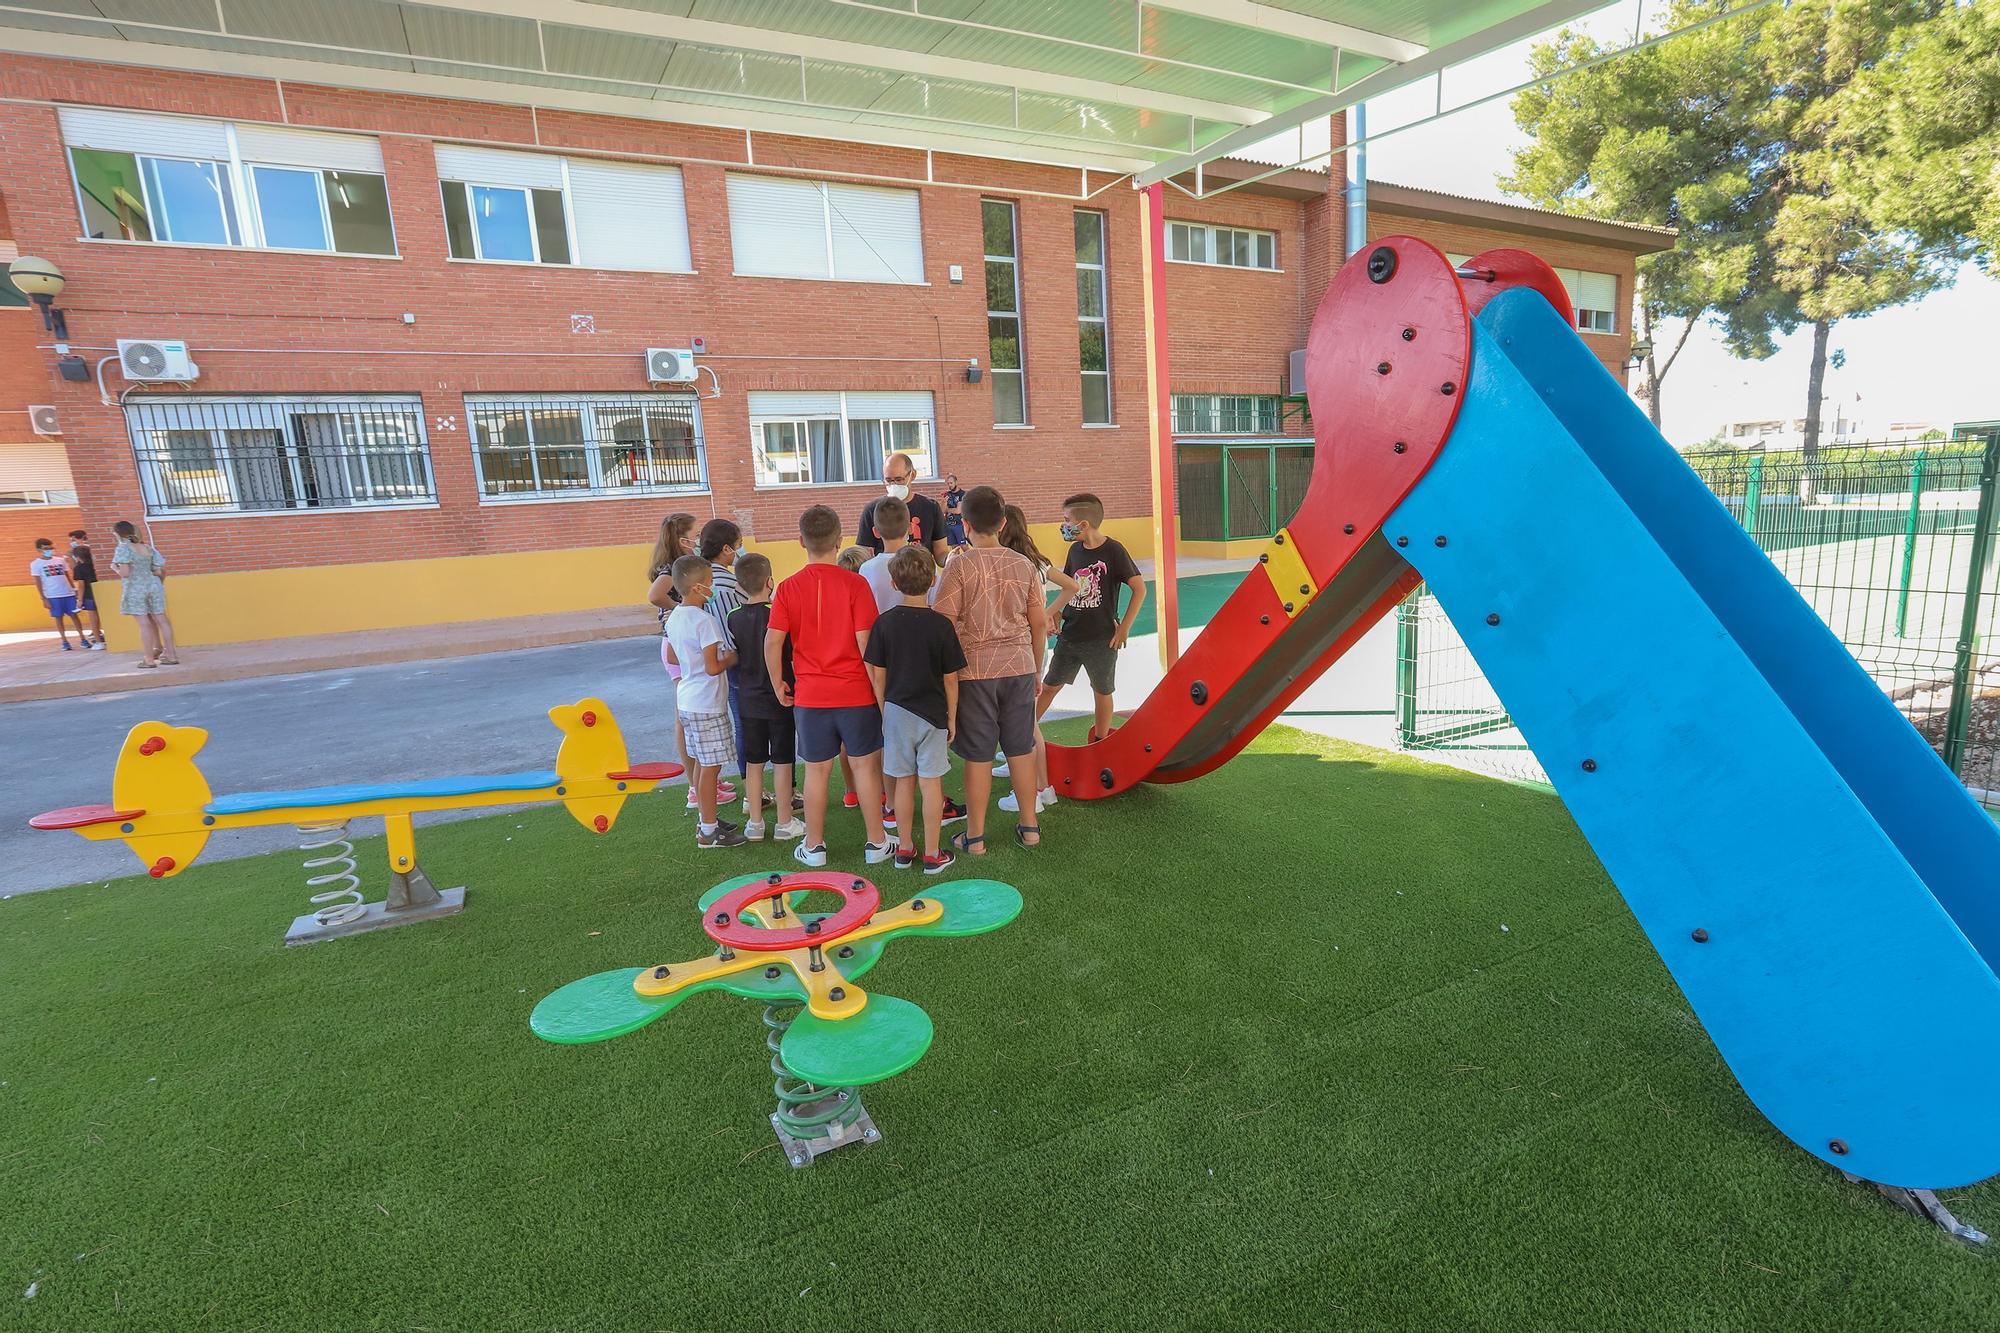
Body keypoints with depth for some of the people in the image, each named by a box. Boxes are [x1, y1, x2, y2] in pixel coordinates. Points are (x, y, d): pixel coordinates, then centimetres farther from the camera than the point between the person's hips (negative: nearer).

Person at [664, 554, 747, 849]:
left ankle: (707, 820, 29)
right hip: (706, 703, -9)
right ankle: (708, 833, 7)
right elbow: (713, 667, -22)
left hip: (687, 700, 9)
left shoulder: (674, 617, 8)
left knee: (700, 763, 18)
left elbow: (672, 657, 18)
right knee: (710, 766, -1)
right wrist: (732, 658, -5)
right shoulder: (704, 620, -20)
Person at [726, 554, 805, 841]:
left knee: (753, 762, 12)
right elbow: (795, 655, -12)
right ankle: (784, 822, 14)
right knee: (782, 762, 6)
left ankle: (755, 822, 20)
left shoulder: (734, 617, -2)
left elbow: (733, 658, 6)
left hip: (748, 700, 4)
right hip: (780, 699, -4)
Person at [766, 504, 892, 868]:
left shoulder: (788, 588, -3)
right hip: (856, 692, -1)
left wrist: (778, 685, 9)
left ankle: (814, 846, 23)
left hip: (810, 696, 2)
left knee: (817, 770, 12)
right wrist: (881, 688, -3)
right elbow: (865, 641, -11)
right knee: (866, 765, 10)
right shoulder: (855, 583, -9)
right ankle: (876, 844, 19)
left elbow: (772, 642, -5)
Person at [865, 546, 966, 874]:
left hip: (896, 711, 2)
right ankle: (932, 855, 12)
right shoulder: (941, 625, -10)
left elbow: (877, 674, -1)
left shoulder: (884, 622, -4)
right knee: (931, 783, 5)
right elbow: (950, 678, -6)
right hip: (932, 713, -2)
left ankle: (904, 849, 24)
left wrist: (885, 712, 11)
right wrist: (952, 718, 4)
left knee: (903, 782, 12)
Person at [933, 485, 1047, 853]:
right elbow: (1039, 623, 6)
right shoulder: (1023, 564, 2)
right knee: (1021, 748, 14)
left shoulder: (960, 565, -10)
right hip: (1019, 667, 4)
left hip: (975, 670, -4)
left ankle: (975, 835, 14)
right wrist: (1036, 669, 18)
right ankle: (1029, 826, 26)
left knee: (978, 754, 4)